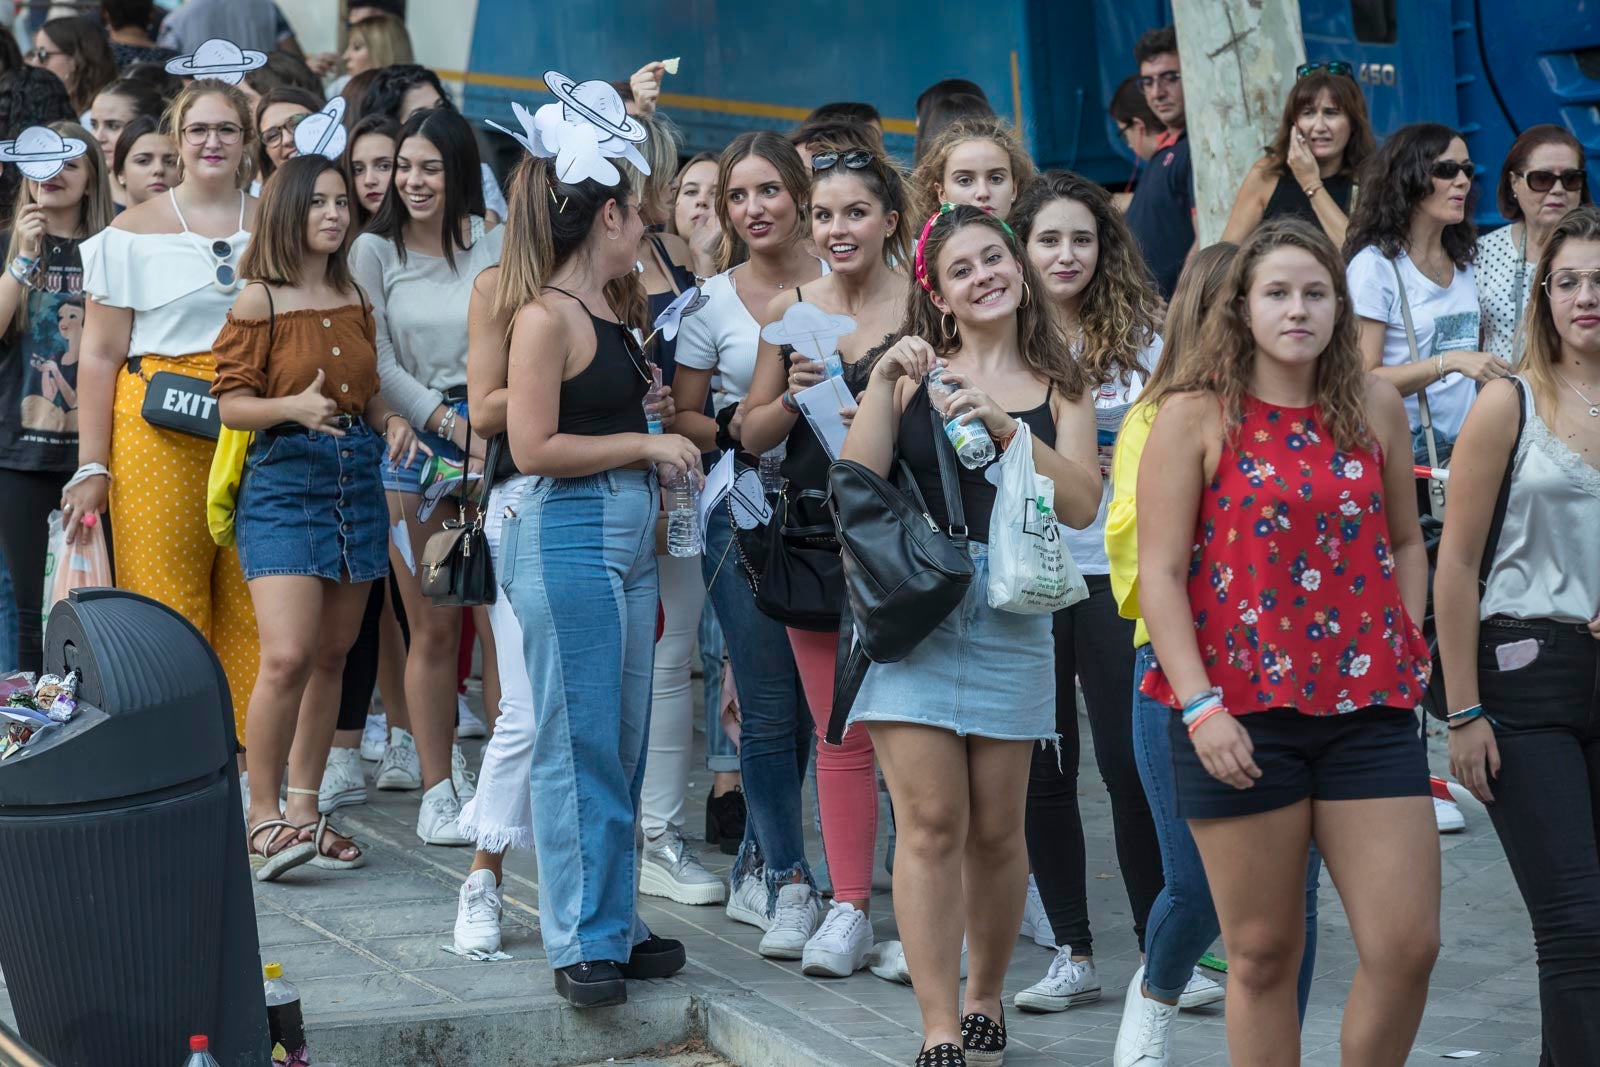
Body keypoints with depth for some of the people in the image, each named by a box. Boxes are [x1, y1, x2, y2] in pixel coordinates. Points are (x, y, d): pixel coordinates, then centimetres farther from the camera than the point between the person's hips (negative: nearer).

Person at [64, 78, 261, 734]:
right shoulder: (133, 233, 5)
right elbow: (100, 355, 2)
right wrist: (92, 468, -4)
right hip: (159, 433, -2)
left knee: (252, 610, 0)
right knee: (165, 605, -4)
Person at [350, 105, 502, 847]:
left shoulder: (496, 246, 6)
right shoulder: (374, 251, 5)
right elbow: (378, 363, -1)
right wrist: (450, 423, -10)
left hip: (493, 440, 1)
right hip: (414, 444, 0)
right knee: (432, 628, 1)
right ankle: (439, 787, 12)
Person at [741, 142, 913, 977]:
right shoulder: (789, 313, 8)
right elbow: (754, 434, 11)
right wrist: (796, 396, -8)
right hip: (815, 533, 3)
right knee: (840, 730, 6)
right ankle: (849, 905, 14)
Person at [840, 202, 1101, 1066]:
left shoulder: (1059, 387, 10)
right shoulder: (915, 372, 8)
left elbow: (1080, 505, -2)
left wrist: (1004, 425, -12)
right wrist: (883, 382, -9)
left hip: (1011, 613, 1)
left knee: (995, 830, 7)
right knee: (930, 825, -6)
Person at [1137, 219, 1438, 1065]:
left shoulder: (1376, 407, 8)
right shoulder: (1196, 415, -2)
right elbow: (1160, 573, -6)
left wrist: (1404, 656, 8)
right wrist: (1201, 707, -13)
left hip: (1368, 711, 3)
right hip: (1241, 713, -3)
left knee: (1408, 947, -2)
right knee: (1262, 953, 4)